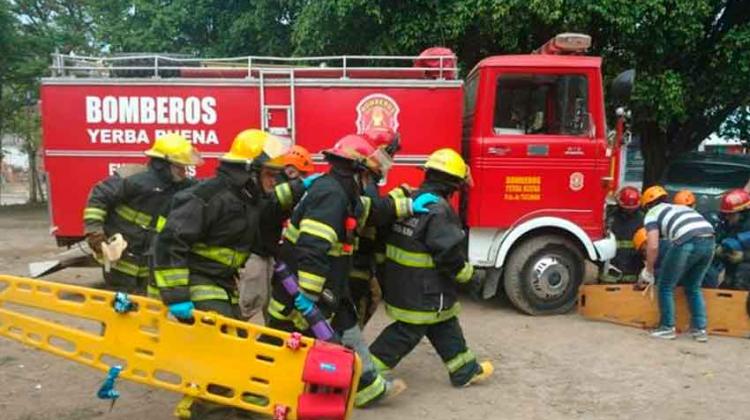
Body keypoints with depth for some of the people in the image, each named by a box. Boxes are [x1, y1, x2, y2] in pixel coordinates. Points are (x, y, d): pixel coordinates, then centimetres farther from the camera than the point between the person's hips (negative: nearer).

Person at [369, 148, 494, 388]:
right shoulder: (439, 210, -22)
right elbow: (449, 253, -23)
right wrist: (468, 275, -6)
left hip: (401, 283, 10)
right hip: (423, 291, -10)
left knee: (444, 324, 19)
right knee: (408, 331, 3)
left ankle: (466, 371, 32)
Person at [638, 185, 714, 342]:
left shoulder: (652, 213, 15)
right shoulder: (681, 208, 35)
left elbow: (653, 246, 3)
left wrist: (648, 272, 16)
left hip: (688, 242, -6)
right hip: (709, 241, 7)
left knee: (665, 286, 13)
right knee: (693, 287, 25)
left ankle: (667, 327, 18)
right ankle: (699, 329, 24)